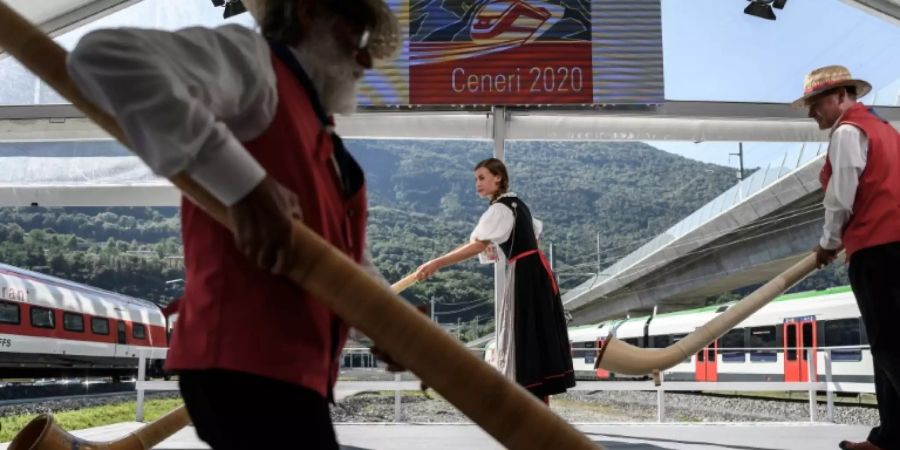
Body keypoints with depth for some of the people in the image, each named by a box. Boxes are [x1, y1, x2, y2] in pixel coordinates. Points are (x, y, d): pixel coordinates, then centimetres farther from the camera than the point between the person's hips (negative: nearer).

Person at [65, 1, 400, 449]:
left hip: (288, 368, 10)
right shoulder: (252, 59, -5)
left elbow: (349, 258, 28)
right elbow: (105, 55, -22)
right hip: (246, 363, -10)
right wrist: (245, 182, -26)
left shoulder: (324, 144, 22)